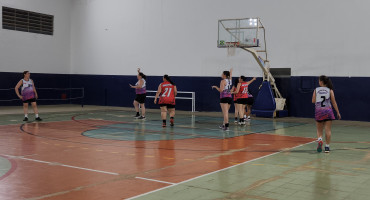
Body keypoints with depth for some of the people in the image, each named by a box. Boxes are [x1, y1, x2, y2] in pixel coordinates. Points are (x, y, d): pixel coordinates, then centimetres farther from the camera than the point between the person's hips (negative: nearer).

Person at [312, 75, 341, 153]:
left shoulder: (316, 90, 1)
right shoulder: (330, 90, 2)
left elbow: (313, 101, 2)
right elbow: (334, 102, 1)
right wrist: (338, 112, 6)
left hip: (319, 111, 0)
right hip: (328, 110, 0)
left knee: (319, 130, 12)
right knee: (328, 130, 3)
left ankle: (319, 139, -16)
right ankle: (327, 147, 2)